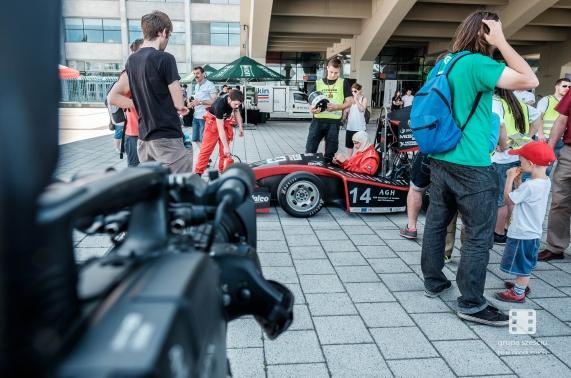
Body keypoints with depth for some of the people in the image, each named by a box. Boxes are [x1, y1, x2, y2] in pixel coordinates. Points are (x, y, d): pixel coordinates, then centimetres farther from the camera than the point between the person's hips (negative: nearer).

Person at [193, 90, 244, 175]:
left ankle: (223, 170, 10)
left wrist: (240, 127, -4)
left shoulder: (235, 101, -20)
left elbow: (236, 111, 5)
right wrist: (226, 146, -35)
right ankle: (198, 172, -4)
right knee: (207, 148, -8)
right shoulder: (220, 105, -37)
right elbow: (220, 129, -35)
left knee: (223, 149, 3)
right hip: (214, 121, -5)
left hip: (226, 121, 6)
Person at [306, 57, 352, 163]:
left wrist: (336, 107, -16)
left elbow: (348, 102, 2)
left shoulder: (344, 83, 5)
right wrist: (312, 109, -10)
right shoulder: (318, 83, 11)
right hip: (318, 120, 2)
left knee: (330, 152, 5)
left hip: (334, 121, -2)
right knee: (310, 149, 0)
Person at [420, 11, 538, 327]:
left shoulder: (444, 63, 12)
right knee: (479, 235, 0)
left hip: (440, 160, 9)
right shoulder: (477, 63, -14)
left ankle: (433, 282, 28)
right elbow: (529, 80, -17)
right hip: (471, 166, -9)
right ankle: (471, 304, 8)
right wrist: (502, 43, -11)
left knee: (436, 222, 15)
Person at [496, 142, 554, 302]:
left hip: (523, 234, -9)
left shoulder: (530, 185, -28)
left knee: (521, 265, 5)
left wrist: (510, 178, -12)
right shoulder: (545, 181, 1)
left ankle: (518, 293, 17)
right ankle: (521, 284, 40)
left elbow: (508, 198, -18)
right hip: (532, 231, 9)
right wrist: (517, 179, 0)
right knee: (525, 264, 24)